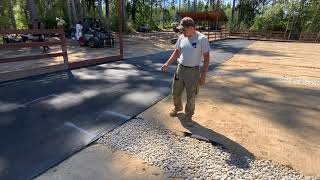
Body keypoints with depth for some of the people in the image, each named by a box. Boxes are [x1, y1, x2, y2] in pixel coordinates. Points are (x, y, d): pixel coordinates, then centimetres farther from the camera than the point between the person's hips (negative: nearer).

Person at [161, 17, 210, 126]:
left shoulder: (202, 39, -13)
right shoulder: (181, 38, 2)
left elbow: (206, 58, -12)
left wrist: (203, 76, -15)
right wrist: (167, 64, 2)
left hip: (193, 71, -5)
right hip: (180, 69, 5)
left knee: (191, 97, 6)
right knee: (175, 93, 16)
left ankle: (188, 116, 28)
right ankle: (177, 108, 45)